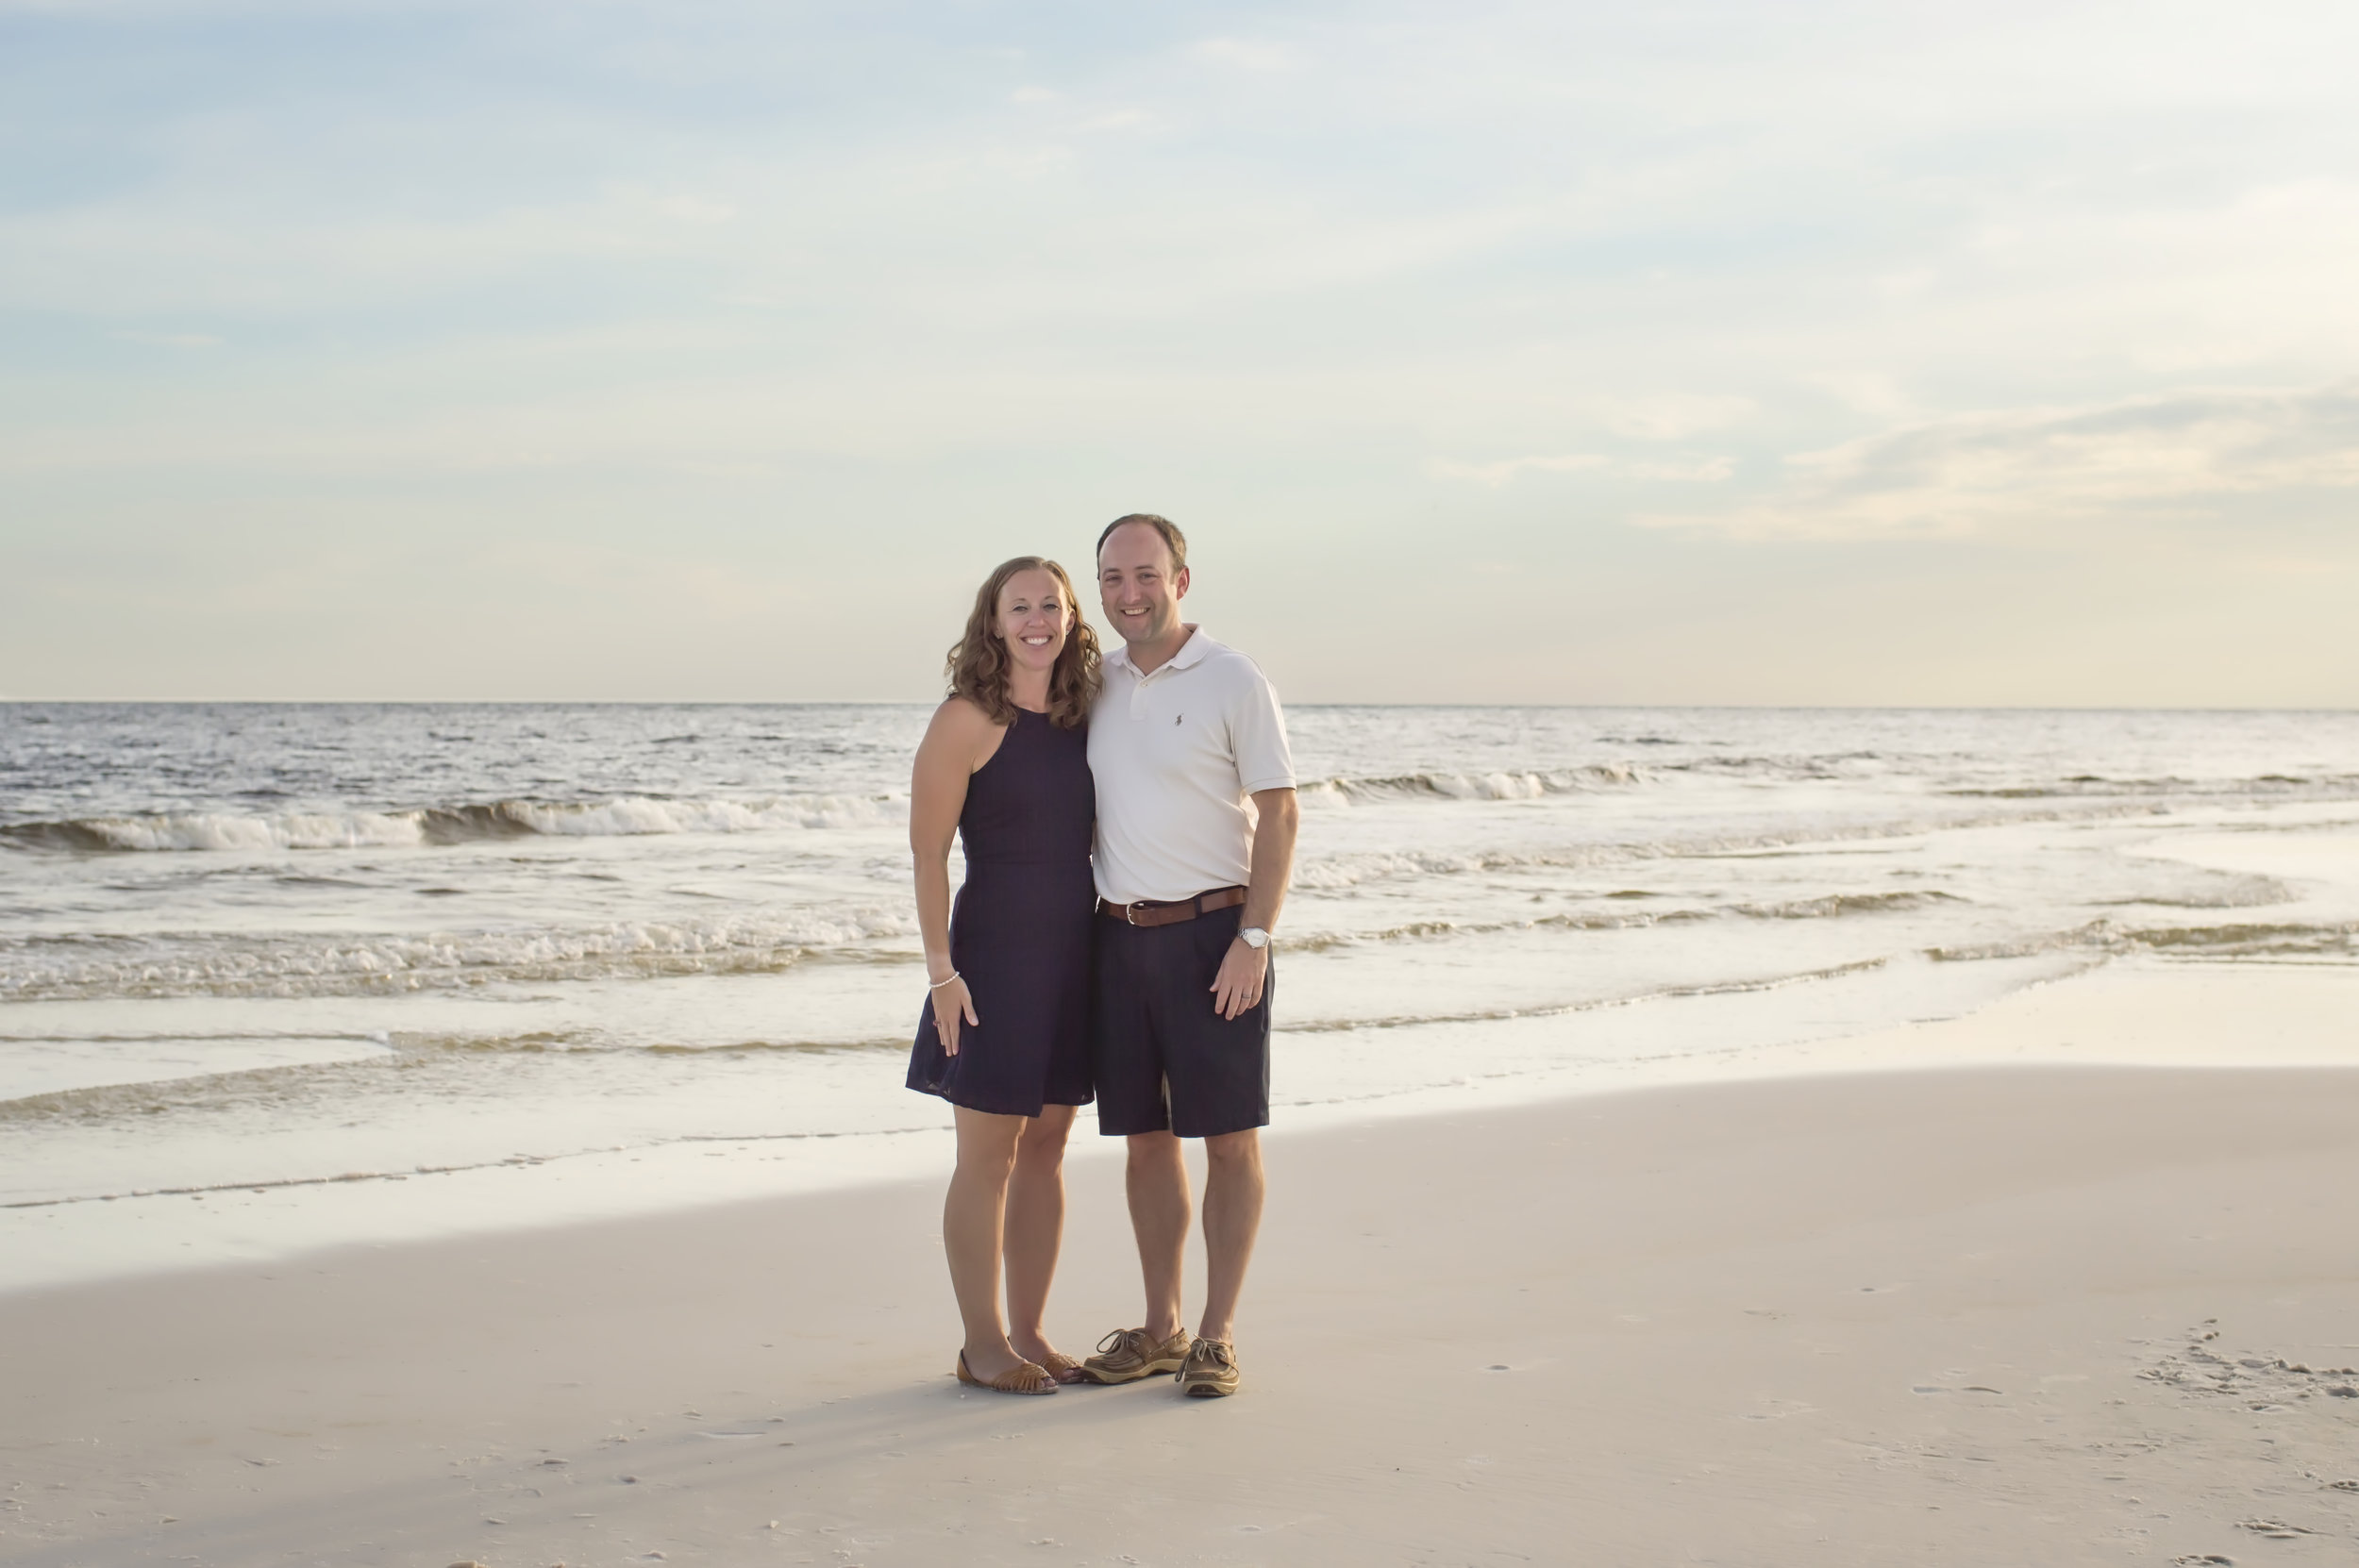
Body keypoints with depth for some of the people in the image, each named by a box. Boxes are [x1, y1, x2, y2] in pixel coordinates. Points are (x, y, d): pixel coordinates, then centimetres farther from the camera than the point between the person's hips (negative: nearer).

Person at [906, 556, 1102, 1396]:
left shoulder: (1083, 715, 8)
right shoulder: (967, 720, -9)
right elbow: (928, 852, -9)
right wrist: (941, 968, -14)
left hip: (1076, 951, 6)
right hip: (995, 949, -6)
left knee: (1046, 1146, 11)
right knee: (990, 1153, 1)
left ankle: (1028, 1333, 21)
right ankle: (982, 1343, 11)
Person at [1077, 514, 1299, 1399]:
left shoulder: (1233, 682, -5)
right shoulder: (1095, 685, 10)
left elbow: (1277, 814, -8)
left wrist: (1253, 938, -15)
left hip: (1211, 931, -5)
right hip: (1119, 933, 5)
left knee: (1229, 1137, -1)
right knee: (1145, 1136, 9)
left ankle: (1218, 1335, 6)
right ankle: (1159, 1328, 18)